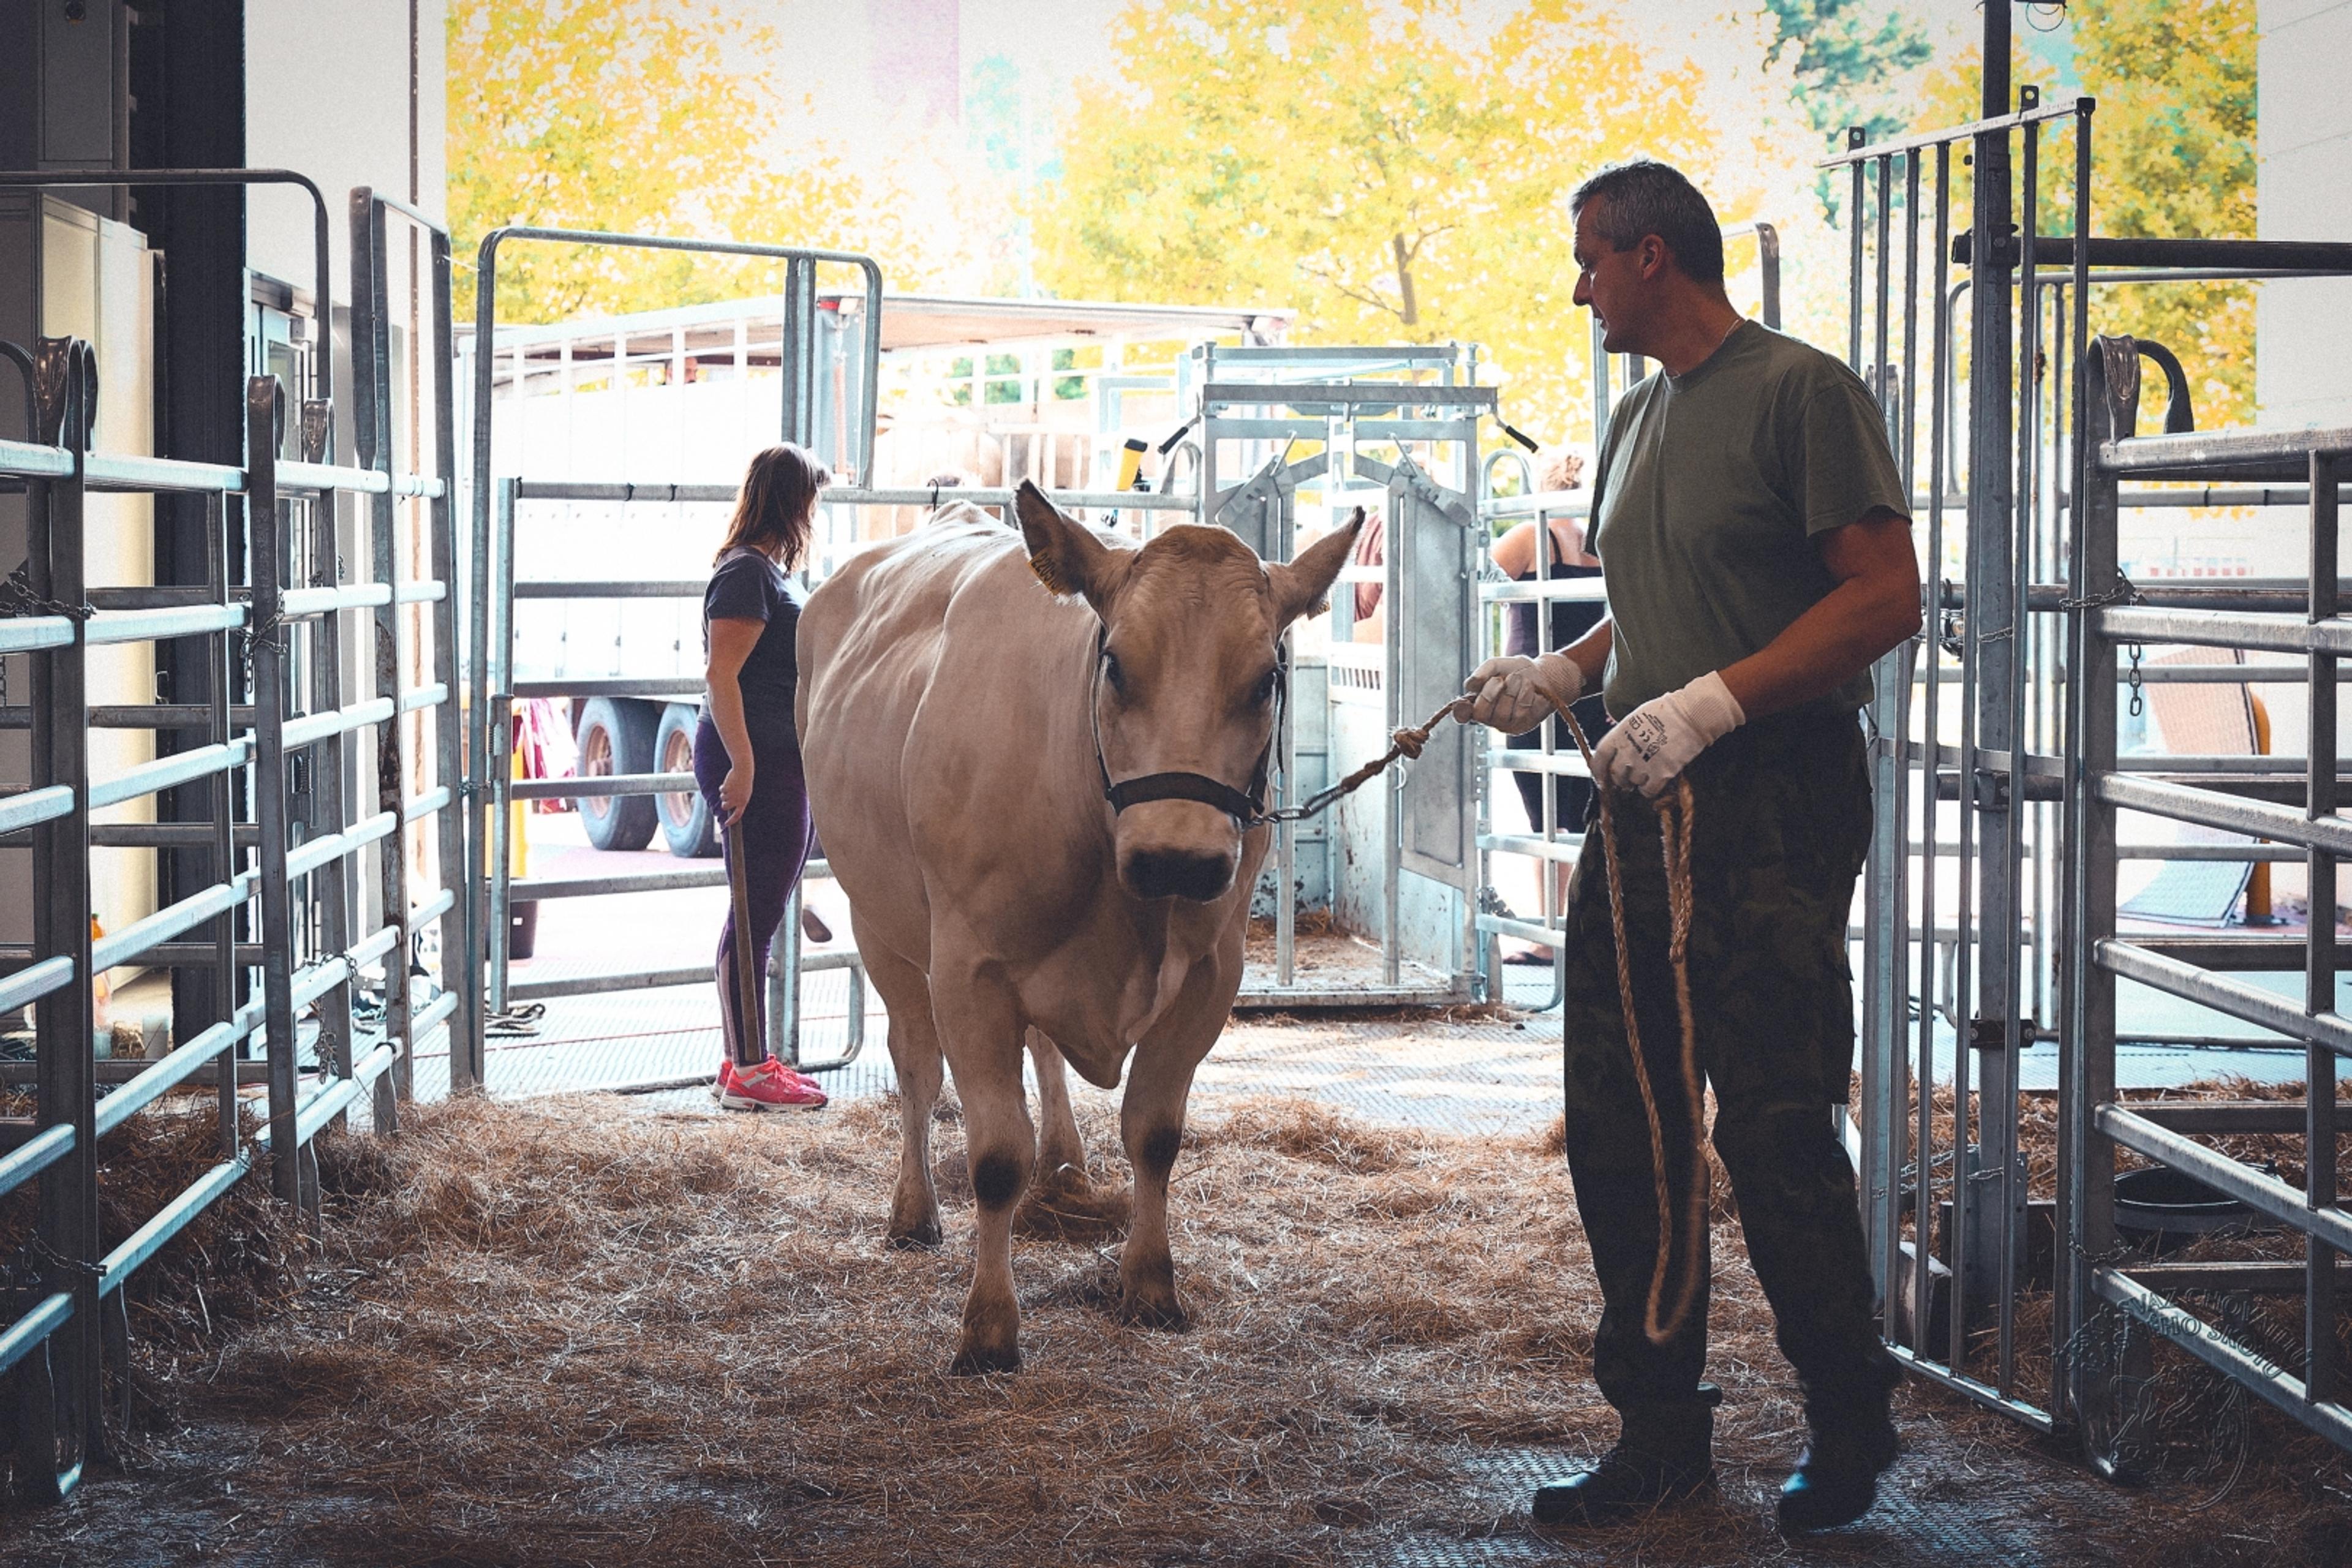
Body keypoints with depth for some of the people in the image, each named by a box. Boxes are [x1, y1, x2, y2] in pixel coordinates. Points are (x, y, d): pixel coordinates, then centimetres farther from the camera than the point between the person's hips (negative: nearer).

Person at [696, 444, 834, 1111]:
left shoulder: (770, 572, 18)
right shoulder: (747, 573, -14)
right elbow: (721, 675, -21)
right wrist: (741, 765, -26)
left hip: (780, 763, 11)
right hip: (755, 764, -11)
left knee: (761, 916, 14)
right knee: (754, 915, -6)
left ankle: (748, 1061, 21)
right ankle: (745, 1071, -2)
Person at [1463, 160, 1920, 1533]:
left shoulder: (1801, 390, -8)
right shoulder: (1640, 418, 19)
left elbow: (1887, 599, -14)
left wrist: (1711, 700, -20)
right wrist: (1560, 676, 10)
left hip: (1776, 810, -8)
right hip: (1644, 803, 8)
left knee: (1773, 1129, -6)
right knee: (1619, 1129, 7)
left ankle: (1852, 1429, 11)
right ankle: (1663, 1432, 17)